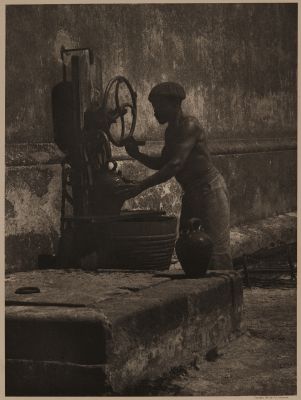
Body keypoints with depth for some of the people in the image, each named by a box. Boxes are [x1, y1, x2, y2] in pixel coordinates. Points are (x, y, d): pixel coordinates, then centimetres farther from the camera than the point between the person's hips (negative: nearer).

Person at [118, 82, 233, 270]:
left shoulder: (189, 125, -17)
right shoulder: (171, 131, 12)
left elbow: (175, 165, -26)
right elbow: (162, 164, 19)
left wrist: (141, 186, -30)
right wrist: (138, 155, 1)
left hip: (210, 190, -10)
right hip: (192, 194, 10)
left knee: (216, 252, -10)